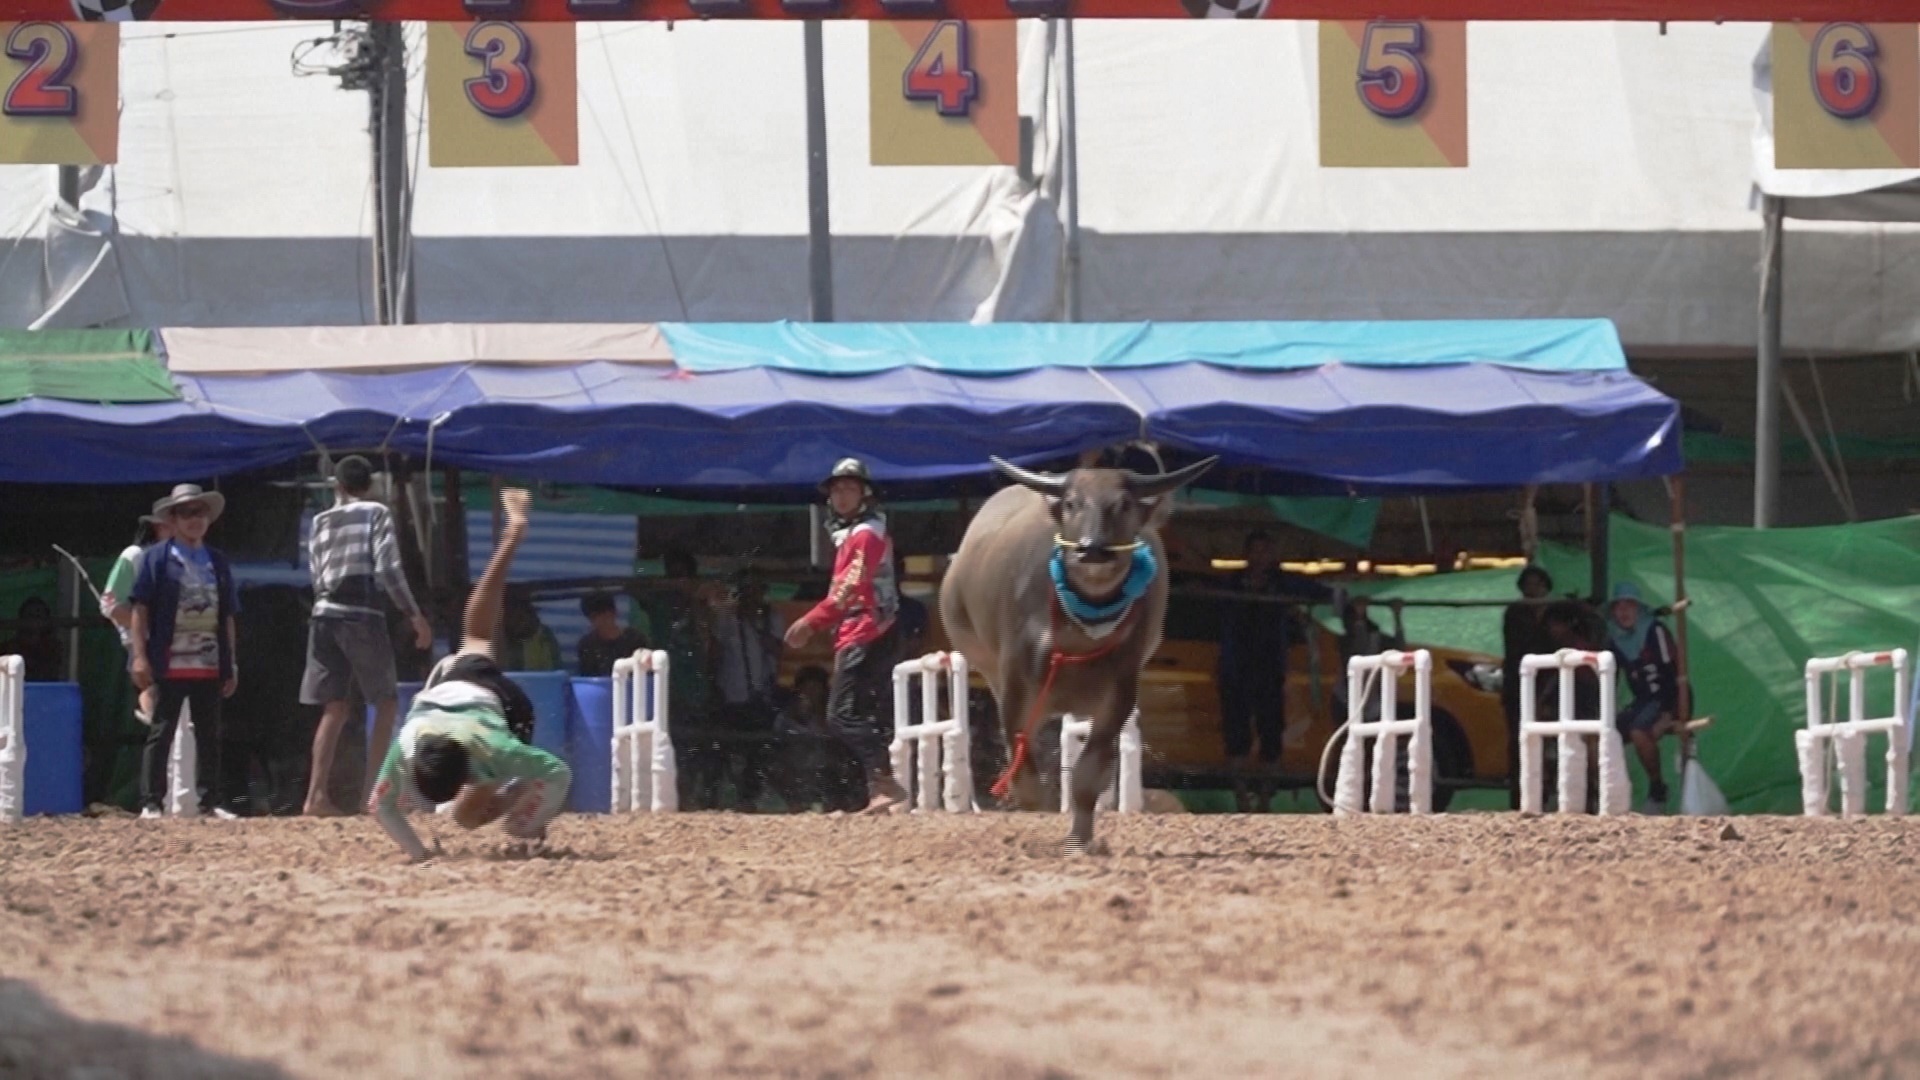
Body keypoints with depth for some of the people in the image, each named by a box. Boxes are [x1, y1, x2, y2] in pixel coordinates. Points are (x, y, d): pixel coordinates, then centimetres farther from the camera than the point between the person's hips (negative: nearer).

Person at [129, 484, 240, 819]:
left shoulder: (218, 561, 14)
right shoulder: (156, 559, 1)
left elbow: (228, 616, 15)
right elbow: (140, 610, -3)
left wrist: (231, 664, 12)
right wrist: (140, 656, -11)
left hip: (210, 664, 4)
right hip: (170, 663, -4)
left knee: (210, 735, 7)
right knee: (161, 732, -2)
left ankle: (212, 801, 12)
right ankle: (150, 803, -1)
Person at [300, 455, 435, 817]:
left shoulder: (320, 523, 15)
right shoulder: (375, 514, 1)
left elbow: (316, 577, 11)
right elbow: (387, 569, -8)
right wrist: (414, 614, -4)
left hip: (325, 615, 5)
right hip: (363, 615, -5)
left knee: (334, 709, 7)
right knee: (386, 703, 6)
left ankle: (316, 795, -2)